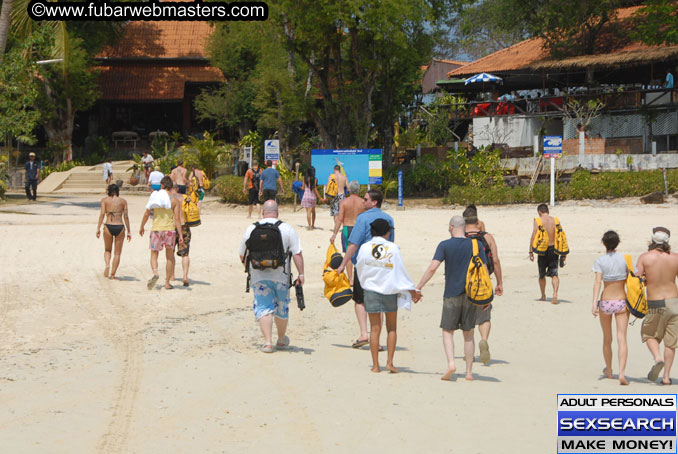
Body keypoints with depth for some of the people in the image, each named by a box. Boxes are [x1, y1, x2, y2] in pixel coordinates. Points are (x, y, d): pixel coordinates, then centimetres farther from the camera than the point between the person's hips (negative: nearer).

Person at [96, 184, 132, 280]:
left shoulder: (104, 200, 6)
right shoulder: (123, 201, 8)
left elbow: (102, 213, -5)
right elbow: (126, 216, 4)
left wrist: (98, 228, -5)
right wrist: (128, 231, 8)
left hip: (108, 227, 0)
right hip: (120, 227, 0)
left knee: (107, 250, 21)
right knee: (117, 253, 11)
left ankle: (107, 265, -6)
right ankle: (112, 274, 8)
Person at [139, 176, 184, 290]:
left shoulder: (154, 197, 1)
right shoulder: (174, 201, -3)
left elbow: (146, 213, 5)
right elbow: (177, 218, -8)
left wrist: (142, 227, 20)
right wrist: (180, 235, -7)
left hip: (156, 229, 0)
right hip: (170, 230, 0)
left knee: (154, 255, 10)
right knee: (170, 257, 13)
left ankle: (155, 273, -21)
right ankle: (167, 283, 12)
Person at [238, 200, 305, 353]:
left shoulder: (251, 229, 3)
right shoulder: (287, 229, -2)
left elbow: (242, 256, 11)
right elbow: (297, 253, -8)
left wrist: (250, 269, 27)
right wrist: (301, 273, -4)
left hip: (259, 276, 0)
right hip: (281, 276, 0)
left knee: (263, 308, 1)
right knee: (282, 308, 16)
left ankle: (268, 342, -14)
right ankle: (282, 340, 33)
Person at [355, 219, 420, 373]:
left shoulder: (365, 248, -5)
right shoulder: (393, 248, -7)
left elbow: (359, 269, 6)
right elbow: (401, 272, -2)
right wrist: (412, 291, 7)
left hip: (371, 290, 0)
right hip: (390, 291, 0)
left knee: (375, 328, 6)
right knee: (392, 328, 11)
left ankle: (375, 365, 6)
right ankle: (389, 363, 4)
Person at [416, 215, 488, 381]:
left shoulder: (445, 246, -4)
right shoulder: (476, 246, 2)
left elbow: (432, 269, -10)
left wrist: (418, 287, -2)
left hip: (452, 295, -2)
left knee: (448, 331, 8)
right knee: (468, 334, 10)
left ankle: (451, 364, -14)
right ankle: (469, 372, 10)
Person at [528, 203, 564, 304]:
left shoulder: (537, 221, -5)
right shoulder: (555, 220, 3)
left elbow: (533, 237, -10)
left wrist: (531, 252, -4)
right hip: (553, 249, 2)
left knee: (542, 275, 16)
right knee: (554, 274, 1)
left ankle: (543, 296, 28)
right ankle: (555, 294, -21)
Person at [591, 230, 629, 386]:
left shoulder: (600, 261, -6)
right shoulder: (625, 259, -3)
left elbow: (597, 282, -17)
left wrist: (594, 302, -23)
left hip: (605, 303, 0)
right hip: (622, 302, 0)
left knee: (607, 339, 17)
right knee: (622, 338, -4)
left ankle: (609, 371, 34)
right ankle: (621, 373, -20)